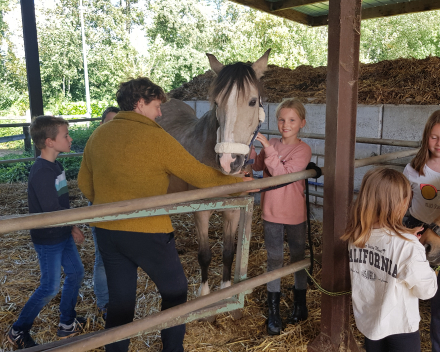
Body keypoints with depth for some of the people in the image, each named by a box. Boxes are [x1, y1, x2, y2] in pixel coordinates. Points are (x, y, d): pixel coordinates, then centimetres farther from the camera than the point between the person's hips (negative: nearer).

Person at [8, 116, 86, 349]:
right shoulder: (41, 172, -25)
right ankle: (18, 331, 25)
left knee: (76, 273, 16)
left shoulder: (55, 166, 4)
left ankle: (67, 325, 33)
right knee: (50, 287, 3)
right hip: (48, 240, -9)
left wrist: (72, 227, 13)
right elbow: (52, 210, -26)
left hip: (63, 234, 9)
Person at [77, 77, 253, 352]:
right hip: (148, 233, -6)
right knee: (176, 290, 17)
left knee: (120, 299, 18)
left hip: (107, 231, 6)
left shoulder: (98, 136, 4)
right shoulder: (157, 138, -15)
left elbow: (85, 184, 12)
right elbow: (200, 176, -10)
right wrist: (239, 182, 3)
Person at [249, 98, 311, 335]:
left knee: (298, 259, 15)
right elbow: (257, 166, 8)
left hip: (295, 215, -3)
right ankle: (273, 313, 24)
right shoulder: (271, 144, 2)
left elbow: (283, 174, -24)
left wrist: (267, 147, -29)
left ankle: (300, 306, 36)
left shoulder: (303, 150, -13)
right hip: (271, 213, 3)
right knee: (274, 261, 10)